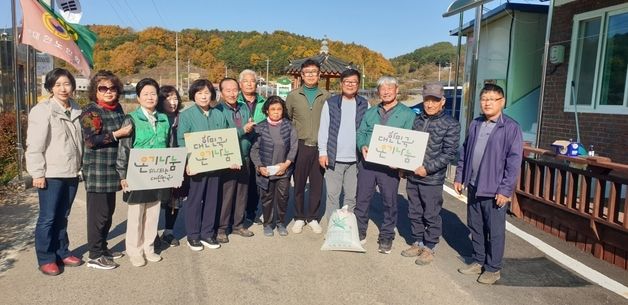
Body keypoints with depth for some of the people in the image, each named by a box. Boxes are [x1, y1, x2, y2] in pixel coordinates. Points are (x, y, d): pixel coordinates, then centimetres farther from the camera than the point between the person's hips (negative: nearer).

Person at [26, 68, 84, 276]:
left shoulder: (76, 110, 11)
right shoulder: (42, 111, -8)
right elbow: (34, 145, -11)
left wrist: (80, 166, 15)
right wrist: (37, 173, -14)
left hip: (71, 173, 6)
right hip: (51, 174, -5)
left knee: (62, 217, 15)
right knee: (48, 217, 1)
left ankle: (62, 252, 26)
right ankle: (45, 259, 13)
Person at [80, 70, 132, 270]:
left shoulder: (117, 108, 12)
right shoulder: (91, 111, -10)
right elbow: (91, 140, -21)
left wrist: (128, 131, 9)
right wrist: (117, 134, -20)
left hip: (112, 169, 8)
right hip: (97, 170, -8)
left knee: (108, 211, 15)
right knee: (98, 212, -1)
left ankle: (102, 247, 29)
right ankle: (95, 256, 9)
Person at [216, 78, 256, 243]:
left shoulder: (244, 108, 10)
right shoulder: (218, 110, -8)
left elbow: (251, 134, 13)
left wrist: (250, 129, -10)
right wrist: (243, 130, -14)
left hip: (244, 158, 6)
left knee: (242, 193, 13)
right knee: (225, 194, 0)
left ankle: (238, 224, 28)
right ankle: (221, 228, 14)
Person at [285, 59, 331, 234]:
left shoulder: (326, 96, 3)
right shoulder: (293, 96, 4)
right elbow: (286, 120, 9)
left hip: (320, 147, 0)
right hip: (300, 146, 0)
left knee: (317, 184, 8)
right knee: (299, 184, 8)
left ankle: (312, 218, 23)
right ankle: (299, 218, 23)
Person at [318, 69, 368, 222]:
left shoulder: (365, 104, 6)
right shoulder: (330, 103, 2)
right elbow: (323, 129, 2)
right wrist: (322, 152, -4)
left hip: (355, 159, 1)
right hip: (334, 157, -1)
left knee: (352, 196, 10)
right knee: (332, 195, 5)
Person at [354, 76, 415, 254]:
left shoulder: (407, 114, 1)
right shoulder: (370, 112, 15)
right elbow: (361, 132, 13)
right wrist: (362, 146, -9)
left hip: (390, 166, -3)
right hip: (367, 162, 3)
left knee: (389, 202, 5)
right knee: (362, 199, 9)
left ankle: (386, 237, 21)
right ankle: (359, 232, 25)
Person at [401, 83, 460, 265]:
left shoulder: (450, 125, -7)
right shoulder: (417, 120, 9)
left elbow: (450, 153, -12)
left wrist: (427, 168, -18)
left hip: (432, 179, -5)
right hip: (412, 176, 5)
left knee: (431, 215, 7)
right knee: (414, 213, 16)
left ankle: (429, 248, 22)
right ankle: (417, 243, 32)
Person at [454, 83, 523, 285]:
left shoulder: (511, 128, -11)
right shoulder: (475, 124, 9)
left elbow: (514, 161, -14)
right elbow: (464, 152, 15)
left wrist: (505, 189, -16)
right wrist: (459, 177, 11)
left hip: (494, 190, -6)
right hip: (473, 186, 6)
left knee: (495, 231, 7)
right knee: (475, 227, 17)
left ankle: (493, 269, 22)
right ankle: (478, 261, 33)